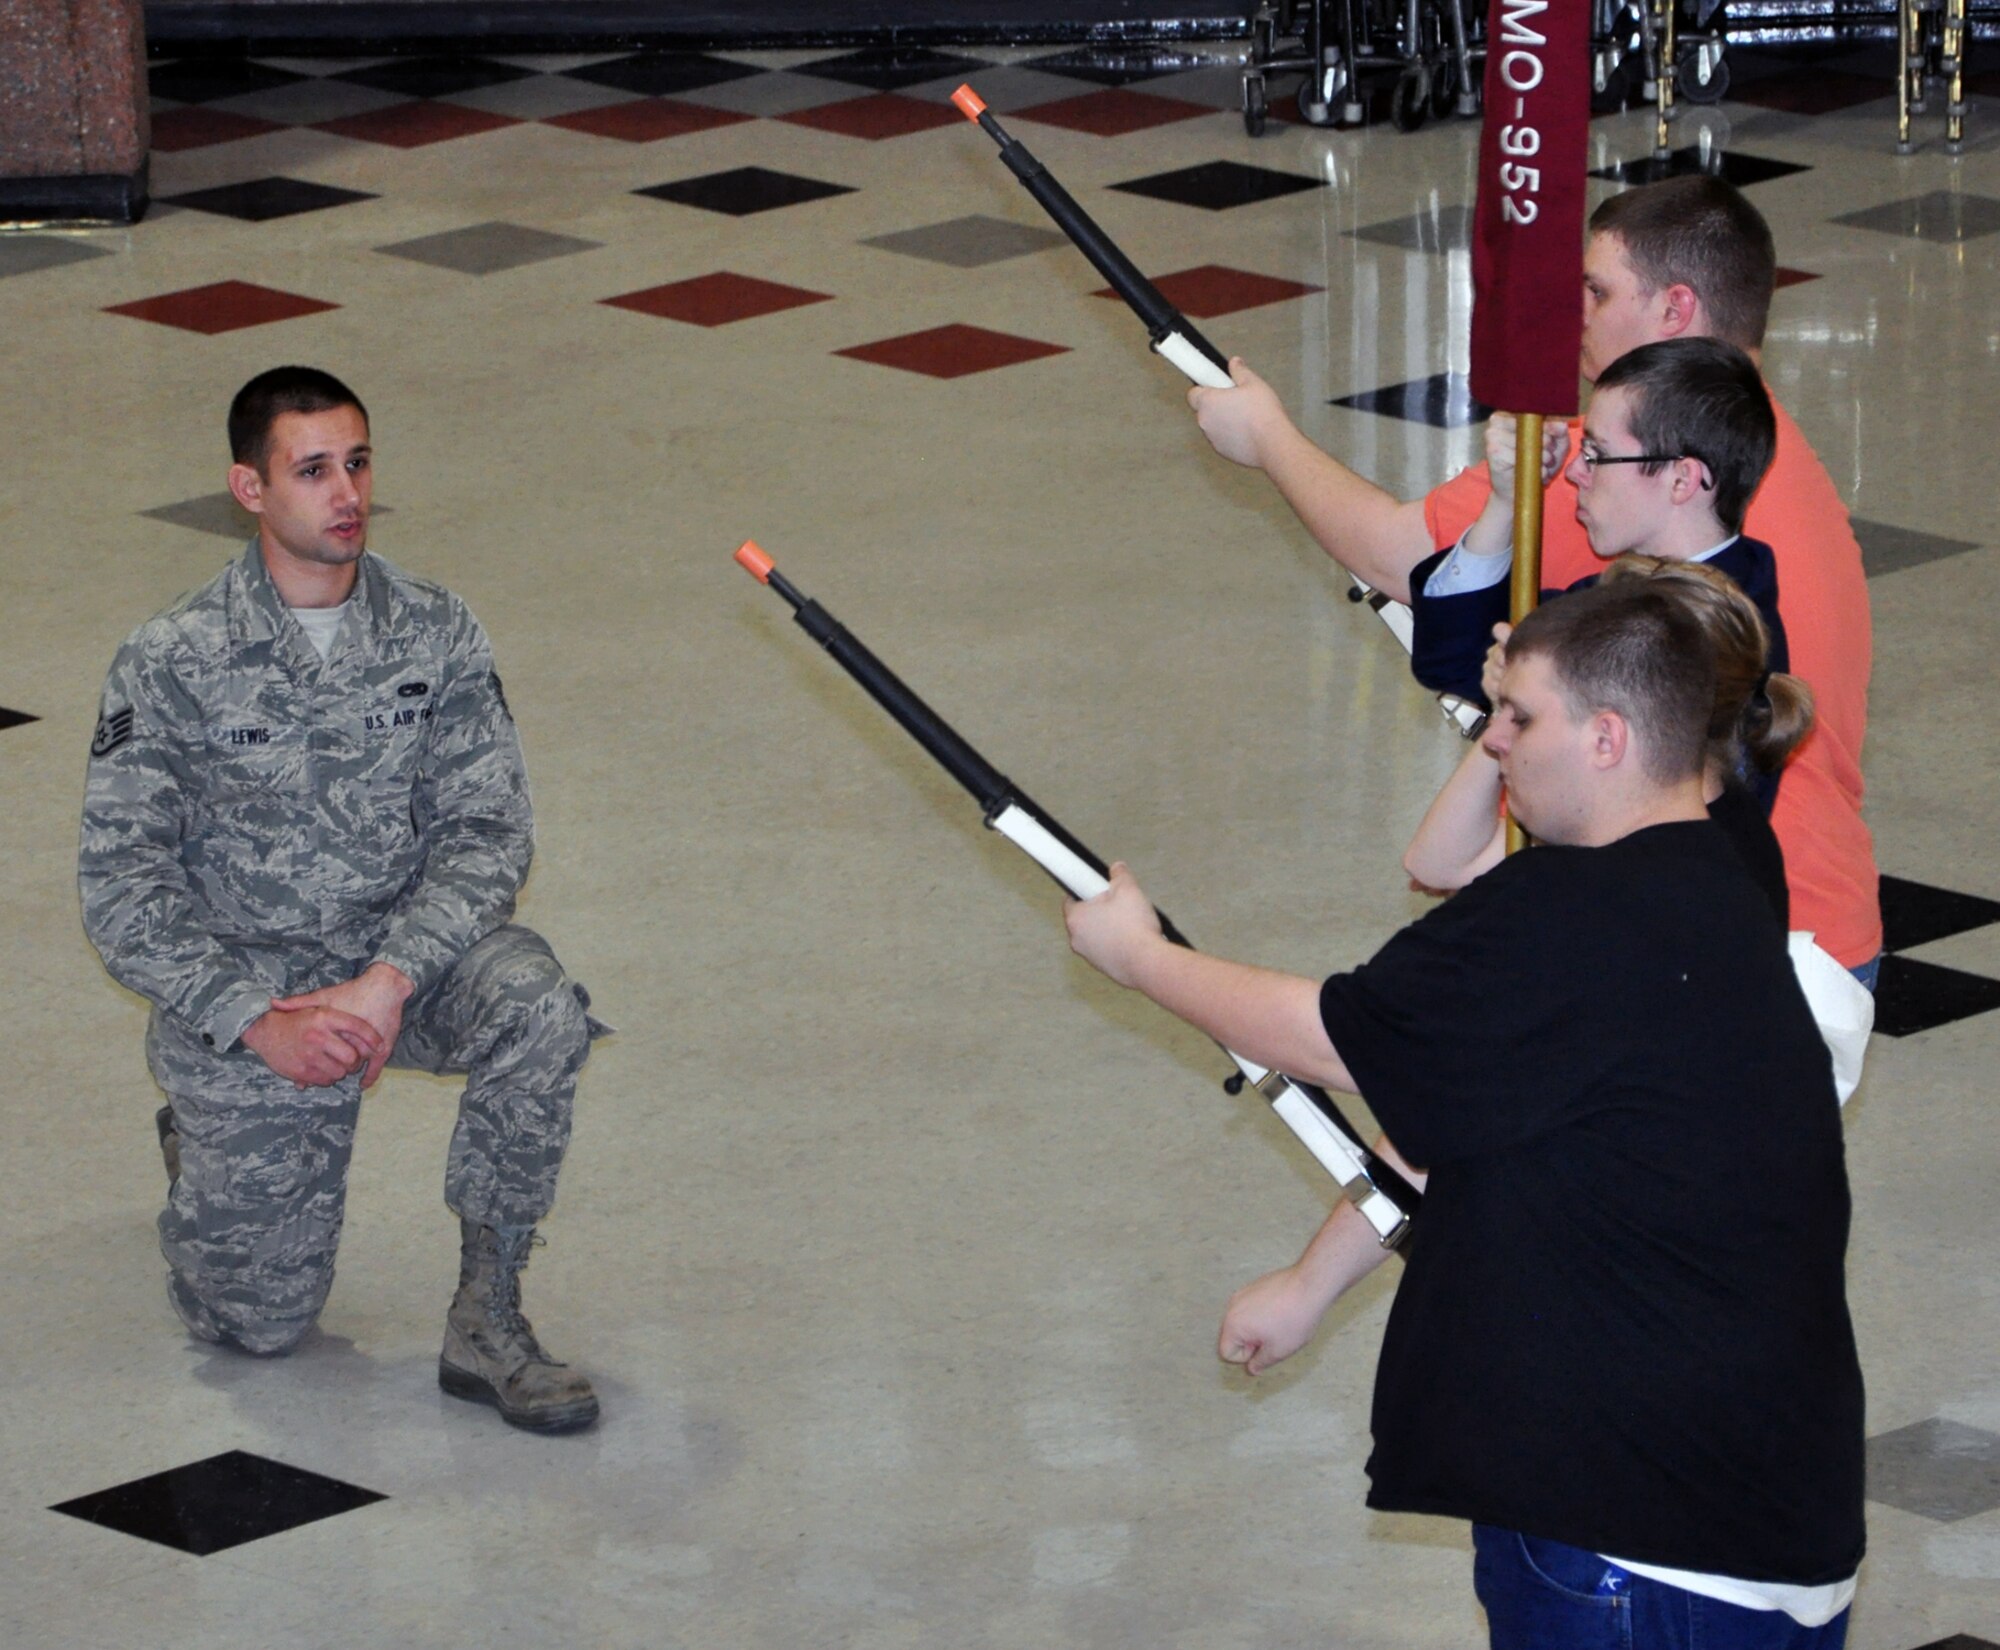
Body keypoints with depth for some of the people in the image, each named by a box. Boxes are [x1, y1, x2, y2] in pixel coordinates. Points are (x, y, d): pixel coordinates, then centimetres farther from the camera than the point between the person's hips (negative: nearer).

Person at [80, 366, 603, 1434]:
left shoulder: (434, 633, -4)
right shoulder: (171, 664, -11)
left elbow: (489, 829, -8)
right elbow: (120, 893, -11)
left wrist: (389, 980, -24)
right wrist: (258, 1023, -23)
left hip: (406, 955, 2)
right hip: (241, 987, -2)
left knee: (537, 1005, -32)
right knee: (257, 1324, -1)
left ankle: (486, 1322, -19)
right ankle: (202, 1151, 34)